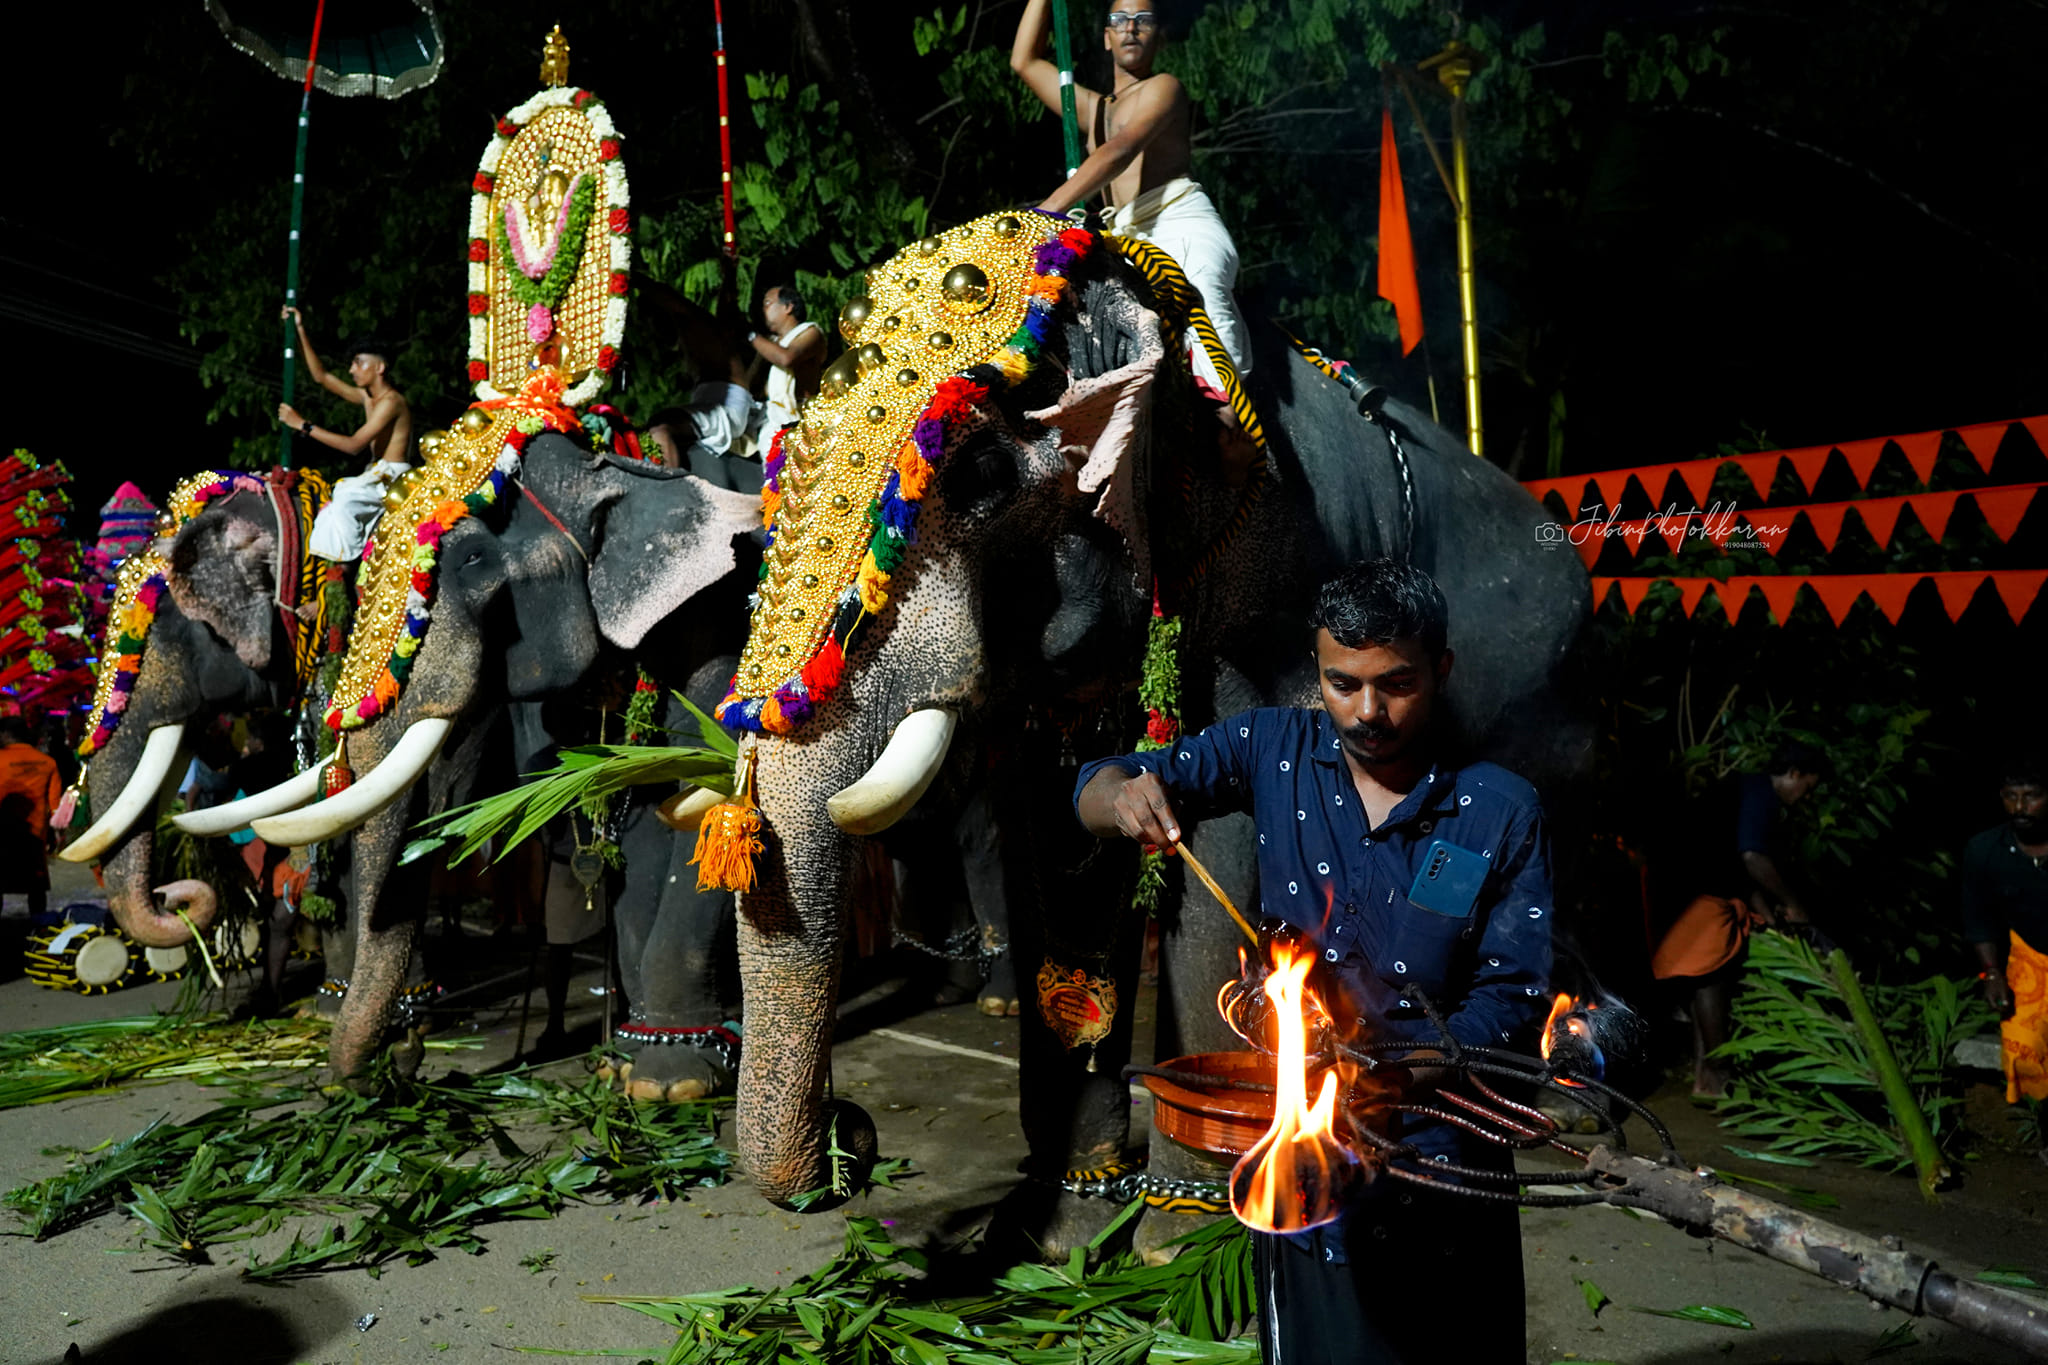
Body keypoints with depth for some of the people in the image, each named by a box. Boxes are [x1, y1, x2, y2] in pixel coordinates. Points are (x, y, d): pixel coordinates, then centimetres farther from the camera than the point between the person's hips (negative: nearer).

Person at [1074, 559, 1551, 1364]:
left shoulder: (1502, 812, -7)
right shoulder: (1276, 752, -3)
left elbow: (1512, 996, -10)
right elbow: (1097, 790, 0)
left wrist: (1394, 1078, -26)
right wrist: (1125, 796, -25)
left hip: (1436, 1158, -1)